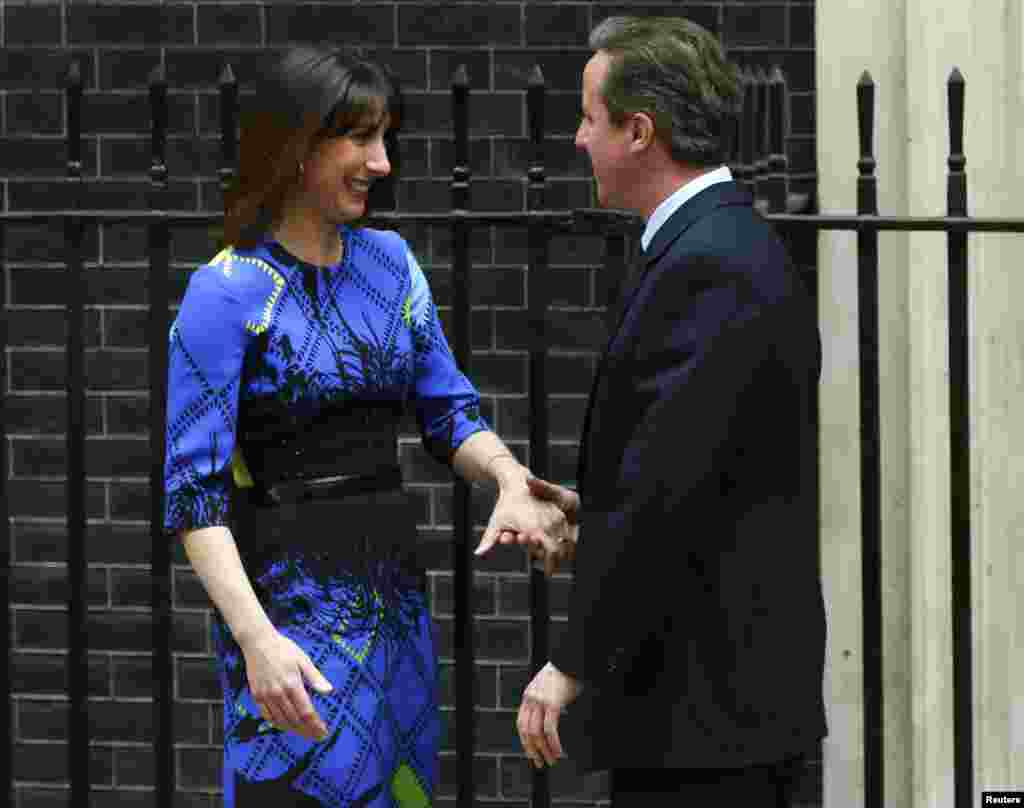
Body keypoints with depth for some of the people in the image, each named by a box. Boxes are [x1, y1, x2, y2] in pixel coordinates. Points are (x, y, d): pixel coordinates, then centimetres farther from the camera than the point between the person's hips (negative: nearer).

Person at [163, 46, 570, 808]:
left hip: (394, 586, 6)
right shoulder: (226, 293, -11)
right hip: (289, 594, -6)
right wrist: (256, 636, -27)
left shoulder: (390, 260, 7)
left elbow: (447, 410, 10)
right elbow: (192, 486, -15)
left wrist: (509, 478, -13)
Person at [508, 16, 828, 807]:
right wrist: (591, 509, 13)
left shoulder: (709, 268, -18)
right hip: (730, 697, 10)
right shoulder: (736, 248, 15)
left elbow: (671, 488, -22)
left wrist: (573, 664, -17)